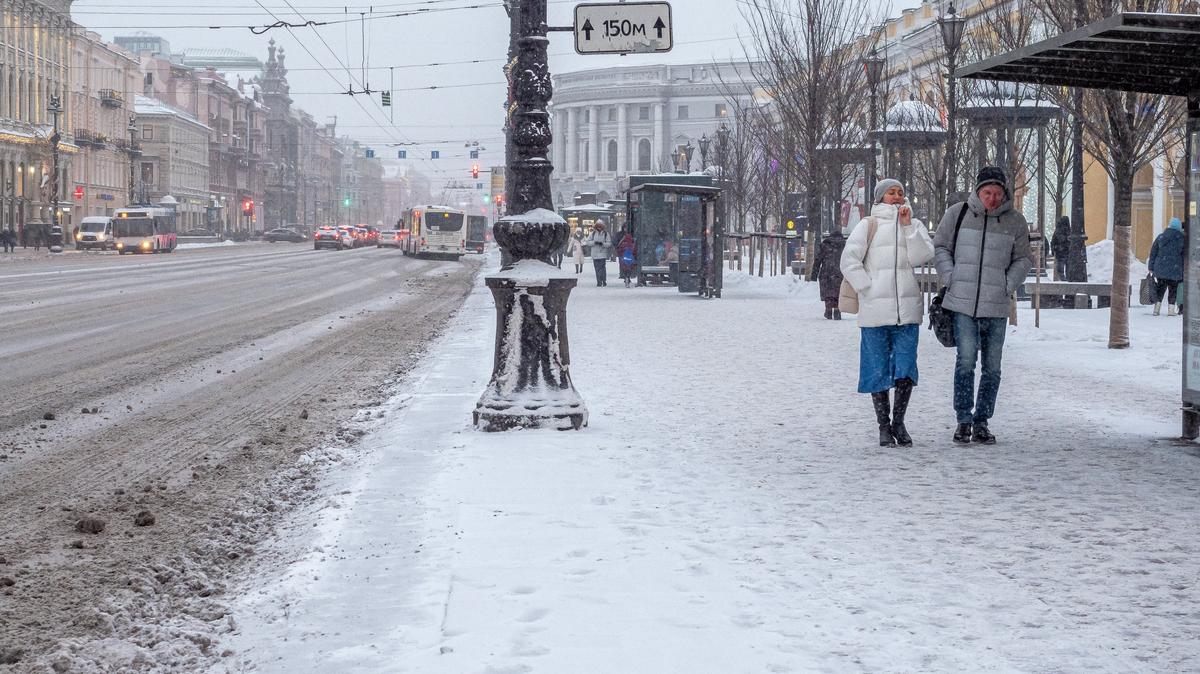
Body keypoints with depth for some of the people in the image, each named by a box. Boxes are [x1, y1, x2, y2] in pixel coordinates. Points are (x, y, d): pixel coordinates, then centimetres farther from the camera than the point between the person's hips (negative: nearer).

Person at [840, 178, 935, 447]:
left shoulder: (914, 225, 15)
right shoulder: (869, 225, 6)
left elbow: (922, 257, -1)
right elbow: (849, 260, 1)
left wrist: (907, 226, -6)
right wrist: (867, 288, -7)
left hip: (907, 309, 2)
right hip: (875, 310, -2)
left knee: (905, 367, -2)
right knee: (878, 369, 1)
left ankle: (898, 422, 12)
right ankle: (884, 426, 10)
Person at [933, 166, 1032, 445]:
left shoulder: (1015, 221, 5)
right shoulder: (958, 213, 2)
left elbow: (1023, 260, 14)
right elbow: (940, 247, 11)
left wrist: (1007, 286, 0)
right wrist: (950, 279, -2)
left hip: (997, 307, 2)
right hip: (963, 303, -2)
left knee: (992, 367, 5)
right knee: (966, 360, -11)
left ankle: (981, 422, 15)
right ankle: (963, 421, -3)